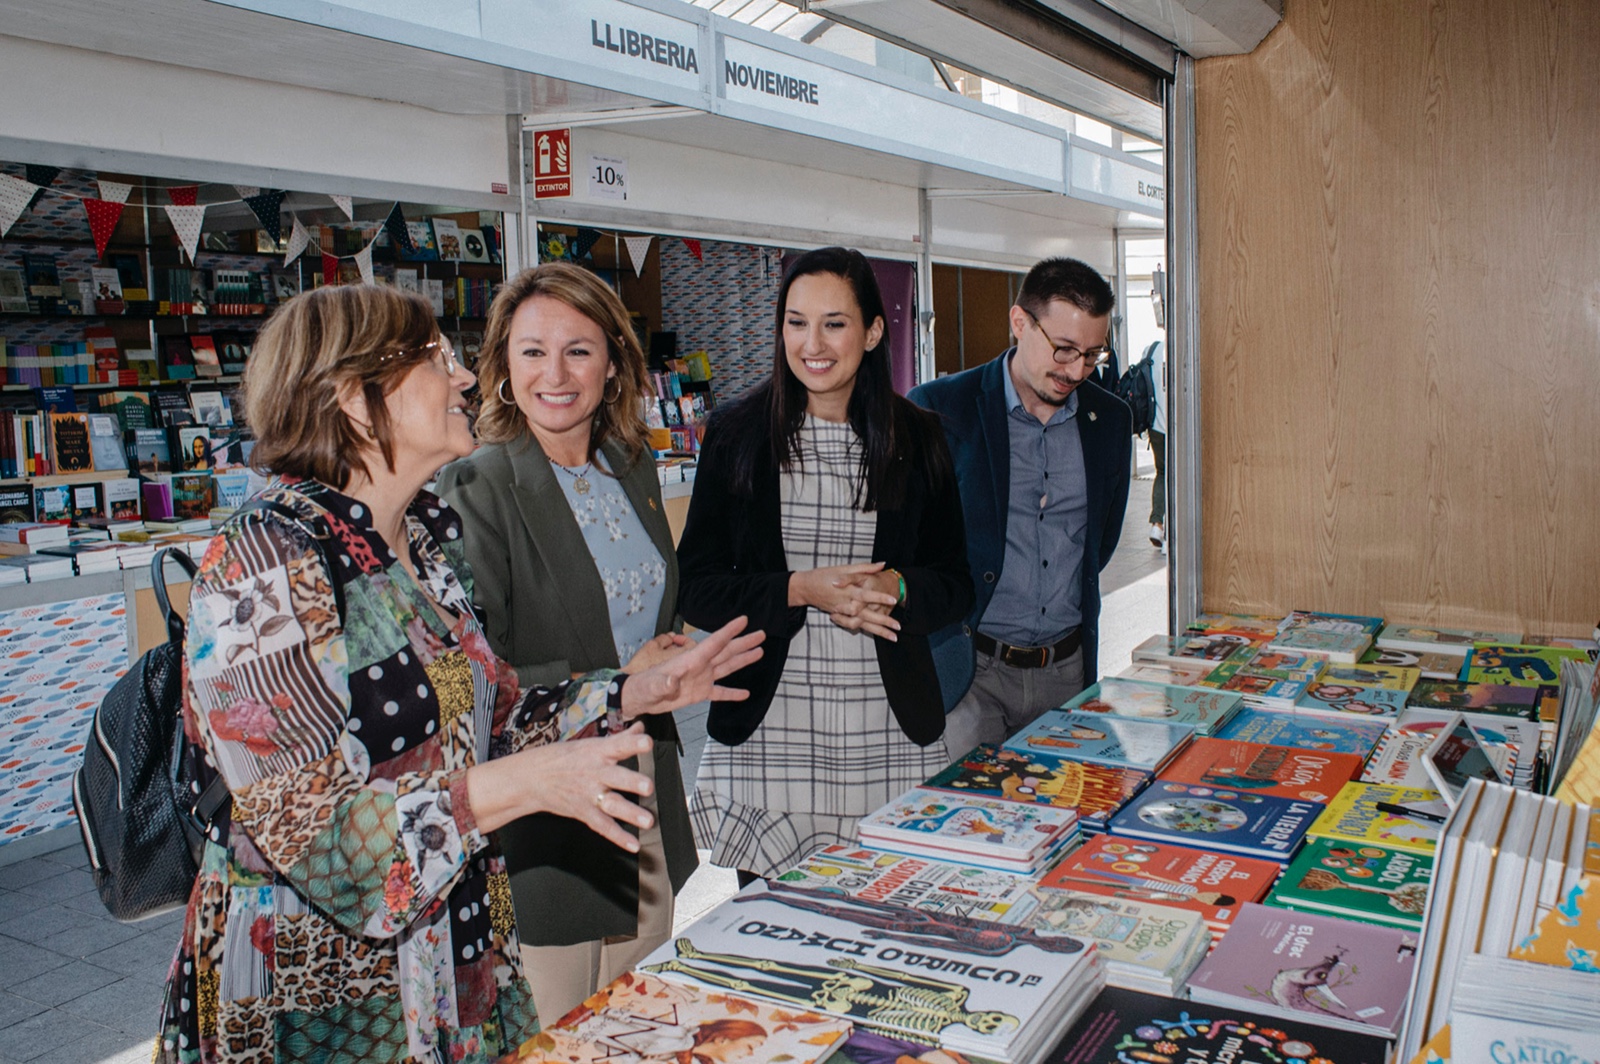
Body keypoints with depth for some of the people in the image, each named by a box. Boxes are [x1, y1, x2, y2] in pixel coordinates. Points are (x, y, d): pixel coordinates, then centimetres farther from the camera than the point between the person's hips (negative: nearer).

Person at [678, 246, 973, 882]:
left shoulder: (916, 440, 5)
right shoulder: (737, 435, 2)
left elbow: (955, 585, 10)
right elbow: (693, 588, 0)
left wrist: (896, 588, -11)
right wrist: (801, 590, -14)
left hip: (888, 729, 1)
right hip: (767, 724, -1)